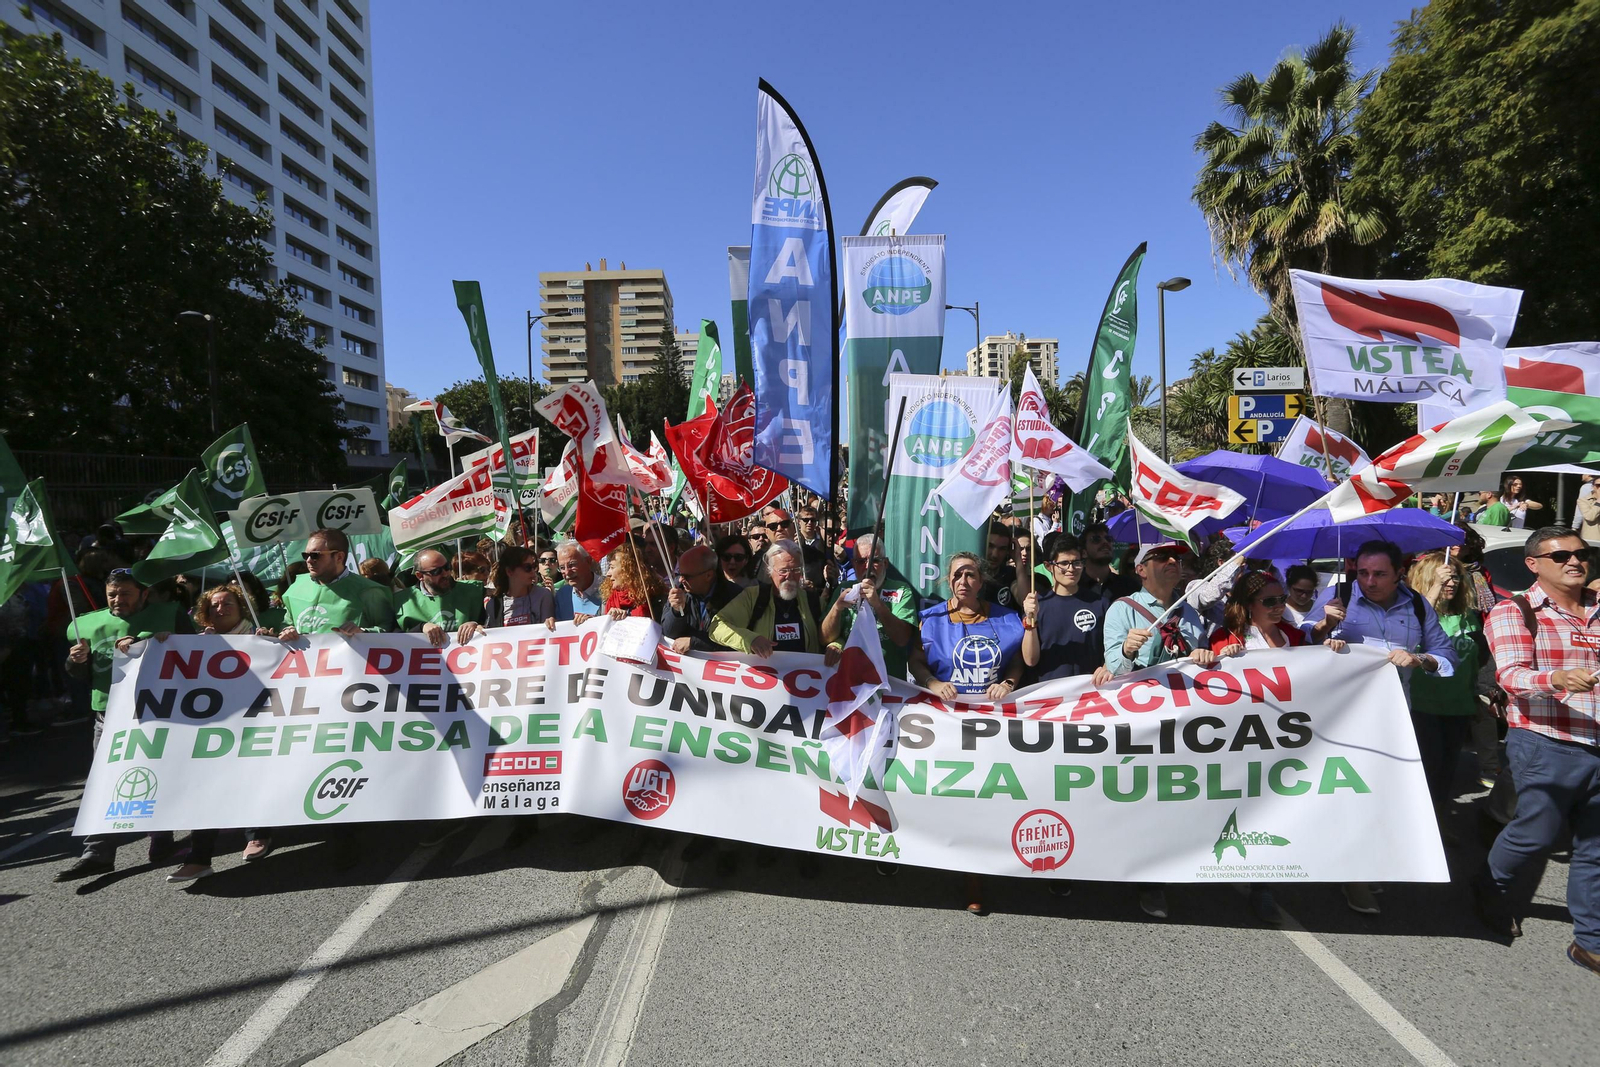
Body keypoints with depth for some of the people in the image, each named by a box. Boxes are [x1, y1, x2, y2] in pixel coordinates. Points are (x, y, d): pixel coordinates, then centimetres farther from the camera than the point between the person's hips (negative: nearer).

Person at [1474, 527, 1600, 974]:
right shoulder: (1514, 612, -6)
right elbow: (1512, 676, -17)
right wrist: (1557, 679, -34)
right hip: (1545, 743, -5)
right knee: (1537, 833, 2)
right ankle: (1493, 897, 28)